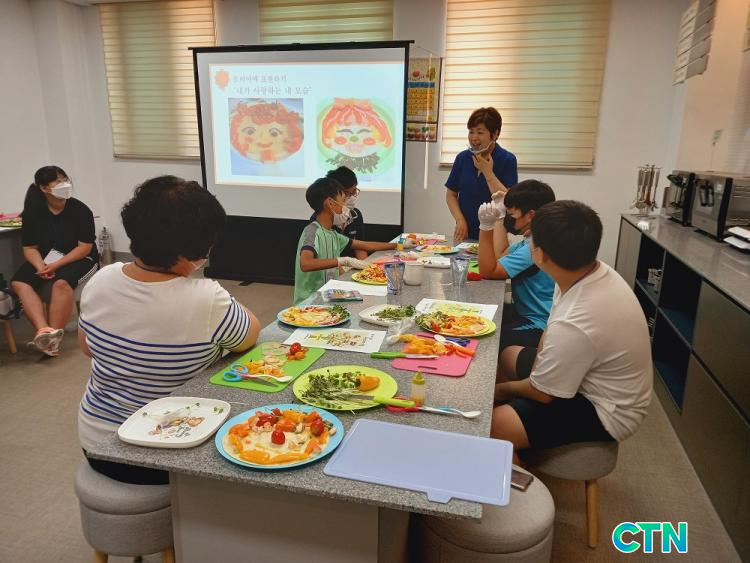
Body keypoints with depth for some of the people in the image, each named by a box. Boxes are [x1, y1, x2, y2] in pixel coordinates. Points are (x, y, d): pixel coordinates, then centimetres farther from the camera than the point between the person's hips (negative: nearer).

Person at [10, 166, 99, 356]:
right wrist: (41, 267, -20)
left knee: (61, 282, -34)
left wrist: (56, 265, -23)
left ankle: (53, 337, -28)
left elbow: (85, 247, -14)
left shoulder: (80, 210, -11)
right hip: (45, 259, 4)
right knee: (19, 282, -22)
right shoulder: (33, 212, -1)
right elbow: (30, 248, 1)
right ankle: (44, 331, -37)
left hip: (79, 259, -4)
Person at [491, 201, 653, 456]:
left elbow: (542, 393, -19)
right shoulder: (596, 271, -12)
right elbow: (550, 332, 5)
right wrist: (536, 372, -4)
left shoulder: (575, 324, -37)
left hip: (604, 414, -9)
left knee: (492, 425, -25)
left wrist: (504, 389, -2)